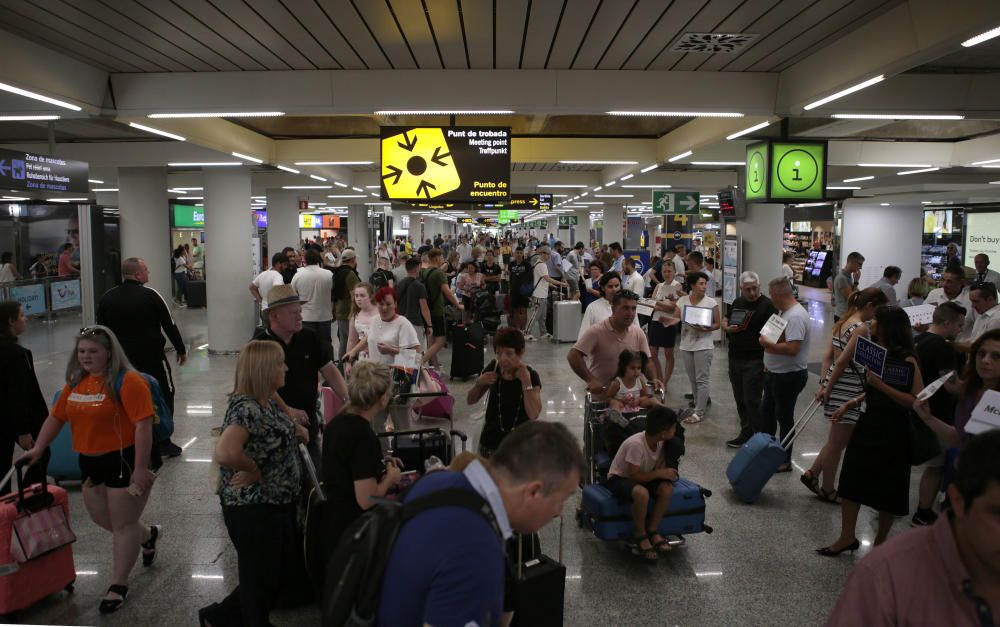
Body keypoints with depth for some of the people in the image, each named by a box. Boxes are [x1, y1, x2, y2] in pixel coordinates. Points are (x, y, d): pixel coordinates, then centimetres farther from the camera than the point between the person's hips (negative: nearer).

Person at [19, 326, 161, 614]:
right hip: (91, 461, 8)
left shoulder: (127, 381, -18)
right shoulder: (76, 382, 7)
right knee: (101, 518, 20)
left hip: (125, 459, -8)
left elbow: (143, 425, -22)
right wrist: (38, 449, 12)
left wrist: (141, 467, -24)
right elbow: (56, 416, 18)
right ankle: (147, 536, 47)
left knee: (122, 524, 4)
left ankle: (118, 586, 20)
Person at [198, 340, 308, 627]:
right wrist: (255, 471, -23)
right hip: (253, 509, -10)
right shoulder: (246, 408, -26)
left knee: (287, 571, 21)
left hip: (276, 503, 10)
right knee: (261, 577, 11)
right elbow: (225, 453, -41)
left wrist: (295, 429, 3)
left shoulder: (266, 401, 4)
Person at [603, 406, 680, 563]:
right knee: (642, 493, -38)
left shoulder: (659, 441, -8)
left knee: (667, 488, -22)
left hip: (641, 477, 7)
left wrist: (665, 472, -17)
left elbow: (659, 466, 3)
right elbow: (634, 476, -27)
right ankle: (640, 536, -15)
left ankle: (652, 531, -8)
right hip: (619, 479, -7)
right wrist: (659, 473, -23)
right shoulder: (636, 444, -31)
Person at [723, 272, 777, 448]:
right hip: (735, 359, 7)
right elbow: (725, 321, 21)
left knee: (752, 400, -5)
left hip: (755, 361, -6)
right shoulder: (737, 302, 11)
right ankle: (745, 433, 25)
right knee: (740, 400, 13)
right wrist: (728, 328, -3)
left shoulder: (767, 305, -9)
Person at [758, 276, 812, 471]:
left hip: (789, 376, -10)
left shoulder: (796, 317, -25)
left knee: (784, 418, 3)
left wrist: (767, 344, -22)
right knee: (766, 411, 21)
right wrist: (769, 363, 13)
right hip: (775, 373, 10)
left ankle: (784, 461, 17)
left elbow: (792, 349, -33)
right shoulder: (783, 311, 7)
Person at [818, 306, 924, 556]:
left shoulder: (906, 360, -16)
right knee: (850, 481, 8)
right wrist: (852, 402, 10)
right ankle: (847, 537, 19)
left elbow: (918, 401, -23)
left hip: (892, 432, -7)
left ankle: (880, 542, 26)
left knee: (888, 489, 8)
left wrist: (881, 385, -28)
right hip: (868, 425, 7)